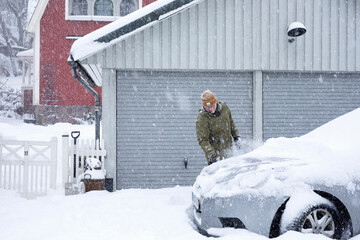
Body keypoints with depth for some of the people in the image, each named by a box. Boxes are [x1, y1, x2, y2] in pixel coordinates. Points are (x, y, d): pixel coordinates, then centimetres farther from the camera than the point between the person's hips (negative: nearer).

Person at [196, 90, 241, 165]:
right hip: (215, 151, -6)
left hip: (227, 148, 6)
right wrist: (212, 155, -34)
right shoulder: (201, 119, -22)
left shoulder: (224, 108, -4)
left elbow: (231, 122, 15)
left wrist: (236, 136, 15)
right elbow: (202, 140, -24)